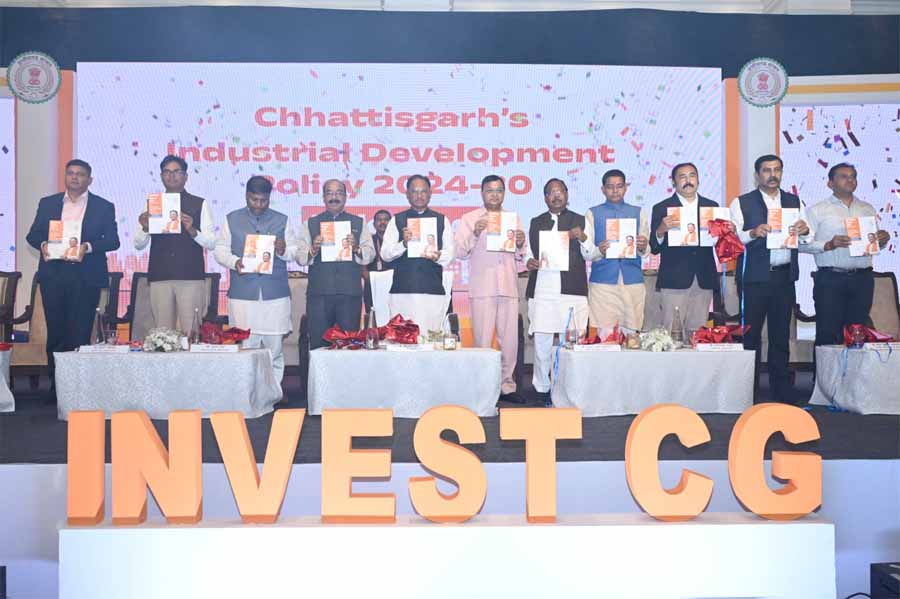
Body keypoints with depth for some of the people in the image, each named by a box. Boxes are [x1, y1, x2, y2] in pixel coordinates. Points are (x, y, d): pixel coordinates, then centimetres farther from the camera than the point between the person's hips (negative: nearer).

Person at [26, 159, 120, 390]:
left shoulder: (104, 207, 6)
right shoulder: (47, 203, 13)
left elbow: (113, 241, 0)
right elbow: (33, 234, 12)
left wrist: (88, 247, -17)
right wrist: (42, 244, -10)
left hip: (86, 277, -2)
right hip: (53, 275, 2)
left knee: (80, 333, -2)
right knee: (55, 331, 5)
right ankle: (56, 385, 12)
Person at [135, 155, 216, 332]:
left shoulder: (200, 204, 6)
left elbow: (212, 243, 0)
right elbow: (139, 245, 10)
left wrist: (192, 230, -17)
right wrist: (144, 228, -11)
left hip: (191, 278, -2)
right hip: (159, 278, 2)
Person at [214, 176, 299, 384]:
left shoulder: (282, 220, 13)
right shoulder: (232, 219, 11)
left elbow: (295, 251, 10)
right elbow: (220, 250, 7)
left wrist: (284, 251, -12)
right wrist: (234, 262, -12)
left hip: (276, 295, 1)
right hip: (242, 294, -1)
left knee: (274, 347, 2)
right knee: (246, 347, -2)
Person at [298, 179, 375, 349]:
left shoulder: (358, 223, 14)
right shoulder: (311, 224, 14)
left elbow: (370, 254, 4)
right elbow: (301, 257, 5)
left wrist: (356, 248, -15)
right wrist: (313, 250, -15)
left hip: (350, 292, 0)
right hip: (319, 292, 0)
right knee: (318, 343, -2)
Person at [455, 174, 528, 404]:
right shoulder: (469, 219, 7)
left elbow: (520, 258, 17)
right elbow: (460, 252, -1)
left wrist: (520, 245, -4)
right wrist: (475, 234, -15)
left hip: (509, 287, 3)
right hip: (482, 288, -3)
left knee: (510, 340, 3)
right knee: (482, 340, -5)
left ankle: (507, 386, 11)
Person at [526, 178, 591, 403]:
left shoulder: (579, 221, 10)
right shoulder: (536, 222, 16)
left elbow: (590, 255, 6)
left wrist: (583, 238, -13)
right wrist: (528, 263, -4)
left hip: (571, 291, -2)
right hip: (542, 290, 2)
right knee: (541, 342, 0)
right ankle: (542, 389, 10)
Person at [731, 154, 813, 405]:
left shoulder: (795, 202, 14)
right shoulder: (742, 203, 3)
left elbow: (807, 240, 9)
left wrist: (805, 230, -12)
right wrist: (753, 233, -23)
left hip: (784, 277, 3)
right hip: (754, 278, -3)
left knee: (781, 335, 8)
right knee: (750, 334, -1)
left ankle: (782, 391, 14)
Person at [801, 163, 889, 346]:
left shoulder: (868, 209, 17)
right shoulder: (817, 210, 4)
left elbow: (876, 243, 21)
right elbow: (803, 244, -4)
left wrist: (883, 239, -1)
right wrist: (829, 245, -18)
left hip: (863, 278, 4)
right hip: (830, 279, -4)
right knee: (828, 335, -6)